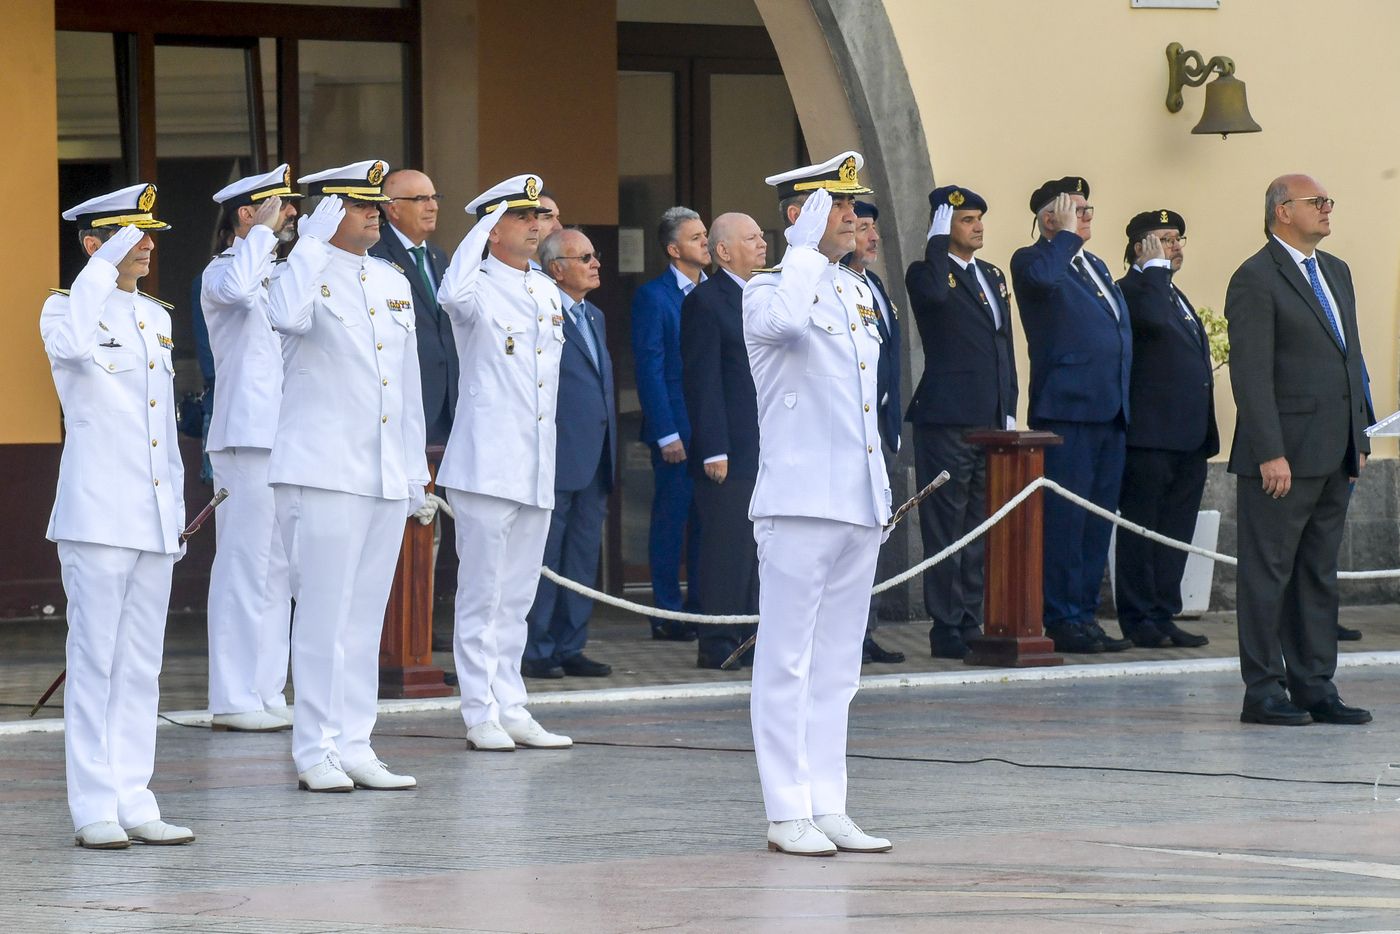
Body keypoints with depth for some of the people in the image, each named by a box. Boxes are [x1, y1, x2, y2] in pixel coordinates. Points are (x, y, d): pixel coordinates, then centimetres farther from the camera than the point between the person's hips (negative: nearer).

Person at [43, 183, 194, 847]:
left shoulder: (155, 317, 16)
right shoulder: (67, 310, -4)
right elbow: (72, 343, -30)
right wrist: (107, 263, -24)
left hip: (153, 518, 6)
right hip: (97, 516, -6)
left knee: (140, 666, 7)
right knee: (95, 661, -5)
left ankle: (134, 803, 10)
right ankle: (93, 810, -2)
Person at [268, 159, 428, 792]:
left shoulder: (394, 284, 16)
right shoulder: (310, 273, -4)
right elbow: (286, 317, -30)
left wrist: (415, 472, 18)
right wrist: (314, 242, -22)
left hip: (386, 477, 7)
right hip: (323, 472, -7)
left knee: (365, 618, 9)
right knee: (324, 614, -6)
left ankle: (354, 746, 13)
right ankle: (316, 752, -2)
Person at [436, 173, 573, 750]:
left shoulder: (547, 292, 15)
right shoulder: (480, 290, -7)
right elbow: (453, 295, -32)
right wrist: (483, 227, -20)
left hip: (536, 467, 7)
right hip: (486, 463, -7)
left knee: (516, 598, 11)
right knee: (481, 596, -4)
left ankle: (511, 709, 16)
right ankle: (481, 715, -1)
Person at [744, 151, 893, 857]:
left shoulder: (857, 293, 17)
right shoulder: (768, 291, -7)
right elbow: (784, 322, -34)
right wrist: (807, 244, -22)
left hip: (859, 505, 8)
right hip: (800, 501, -8)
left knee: (837, 664, 10)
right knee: (786, 660, -4)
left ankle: (828, 806, 13)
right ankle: (787, 813, -3)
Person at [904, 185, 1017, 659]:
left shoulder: (993, 277, 18)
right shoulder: (927, 273, -4)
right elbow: (935, 294, -30)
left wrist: (1008, 411, 14)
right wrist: (938, 239, -20)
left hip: (991, 424, 7)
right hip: (946, 422, -7)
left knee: (978, 531, 11)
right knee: (946, 529, -5)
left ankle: (970, 624, 17)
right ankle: (947, 629, -3)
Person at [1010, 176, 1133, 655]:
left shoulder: (1096, 266, 22)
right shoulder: (1031, 261, -3)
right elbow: (1043, 278, -28)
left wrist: (1123, 399, 19)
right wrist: (1067, 235, -13)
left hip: (1109, 412, 8)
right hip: (1067, 409, -8)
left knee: (1098, 522, 10)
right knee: (1065, 518, -8)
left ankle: (1086, 615, 16)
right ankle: (1064, 621, -7)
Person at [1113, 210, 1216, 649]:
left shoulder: (1177, 297, 22)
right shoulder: (1130, 291, -7)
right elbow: (1154, 318, -30)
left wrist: (1206, 434, 21)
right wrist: (1155, 265, -16)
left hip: (1187, 440, 9)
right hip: (1150, 436, -9)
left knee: (1175, 534, 11)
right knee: (1141, 529, -2)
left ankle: (1163, 617, 16)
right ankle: (1139, 621, 1)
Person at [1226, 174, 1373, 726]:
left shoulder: (1336, 272, 17)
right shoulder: (1256, 279, -9)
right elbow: (1251, 373, -15)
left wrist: (1360, 435, 14)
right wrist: (1271, 453, -19)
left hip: (1333, 455, 8)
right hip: (1283, 456, -8)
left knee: (1319, 575, 11)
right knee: (1269, 573, -3)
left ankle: (1314, 686, 16)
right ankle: (1263, 693, 1)